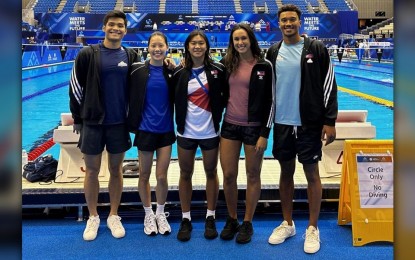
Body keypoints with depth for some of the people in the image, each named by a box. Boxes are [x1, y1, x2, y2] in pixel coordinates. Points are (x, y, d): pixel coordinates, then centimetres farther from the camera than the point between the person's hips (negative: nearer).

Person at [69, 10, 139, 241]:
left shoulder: (131, 56, 3)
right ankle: (93, 217, 24)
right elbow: (75, 86, -1)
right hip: (92, 122, -1)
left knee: (116, 170, 10)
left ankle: (114, 217, 24)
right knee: (92, 171, 8)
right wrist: (78, 118, 0)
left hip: (119, 123, 2)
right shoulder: (88, 54, -3)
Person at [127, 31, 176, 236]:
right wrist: (132, 124, -6)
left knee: (162, 177, 5)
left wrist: (176, 72, -6)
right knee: (144, 175, 10)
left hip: (166, 130, 1)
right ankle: (148, 214, 30)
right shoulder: (138, 70, -7)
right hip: (145, 130, -1)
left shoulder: (171, 71, 0)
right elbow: (131, 98, -2)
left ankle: (161, 214, 28)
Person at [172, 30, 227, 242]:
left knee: (211, 172, 10)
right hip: (186, 132, 1)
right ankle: (186, 219, 21)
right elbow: (175, 100, 6)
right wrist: (179, 120, -1)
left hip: (210, 131, -1)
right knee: (185, 174, 8)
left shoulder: (218, 70, -5)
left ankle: (210, 218, 24)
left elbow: (225, 95, 3)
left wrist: (217, 113, -5)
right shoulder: (180, 73, -2)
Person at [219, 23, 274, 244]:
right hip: (230, 126, 3)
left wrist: (265, 134, -11)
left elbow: (270, 101, -7)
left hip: (254, 127, -3)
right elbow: (222, 94, 17)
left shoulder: (264, 66, -5)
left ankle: (247, 223, 22)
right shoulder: (228, 64, 6)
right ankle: (231, 219, 25)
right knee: (228, 175, 6)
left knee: (253, 175, 7)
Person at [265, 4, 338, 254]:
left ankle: (313, 229, 18)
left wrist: (330, 121, -11)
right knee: (286, 172, 11)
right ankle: (287, 224, 26)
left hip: (310, 123, -3)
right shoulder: (273, 52, 6)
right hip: (282, 124, 3)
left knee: (312, 173, 4)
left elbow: (329, 86, -5)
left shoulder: (316, 49, -4)